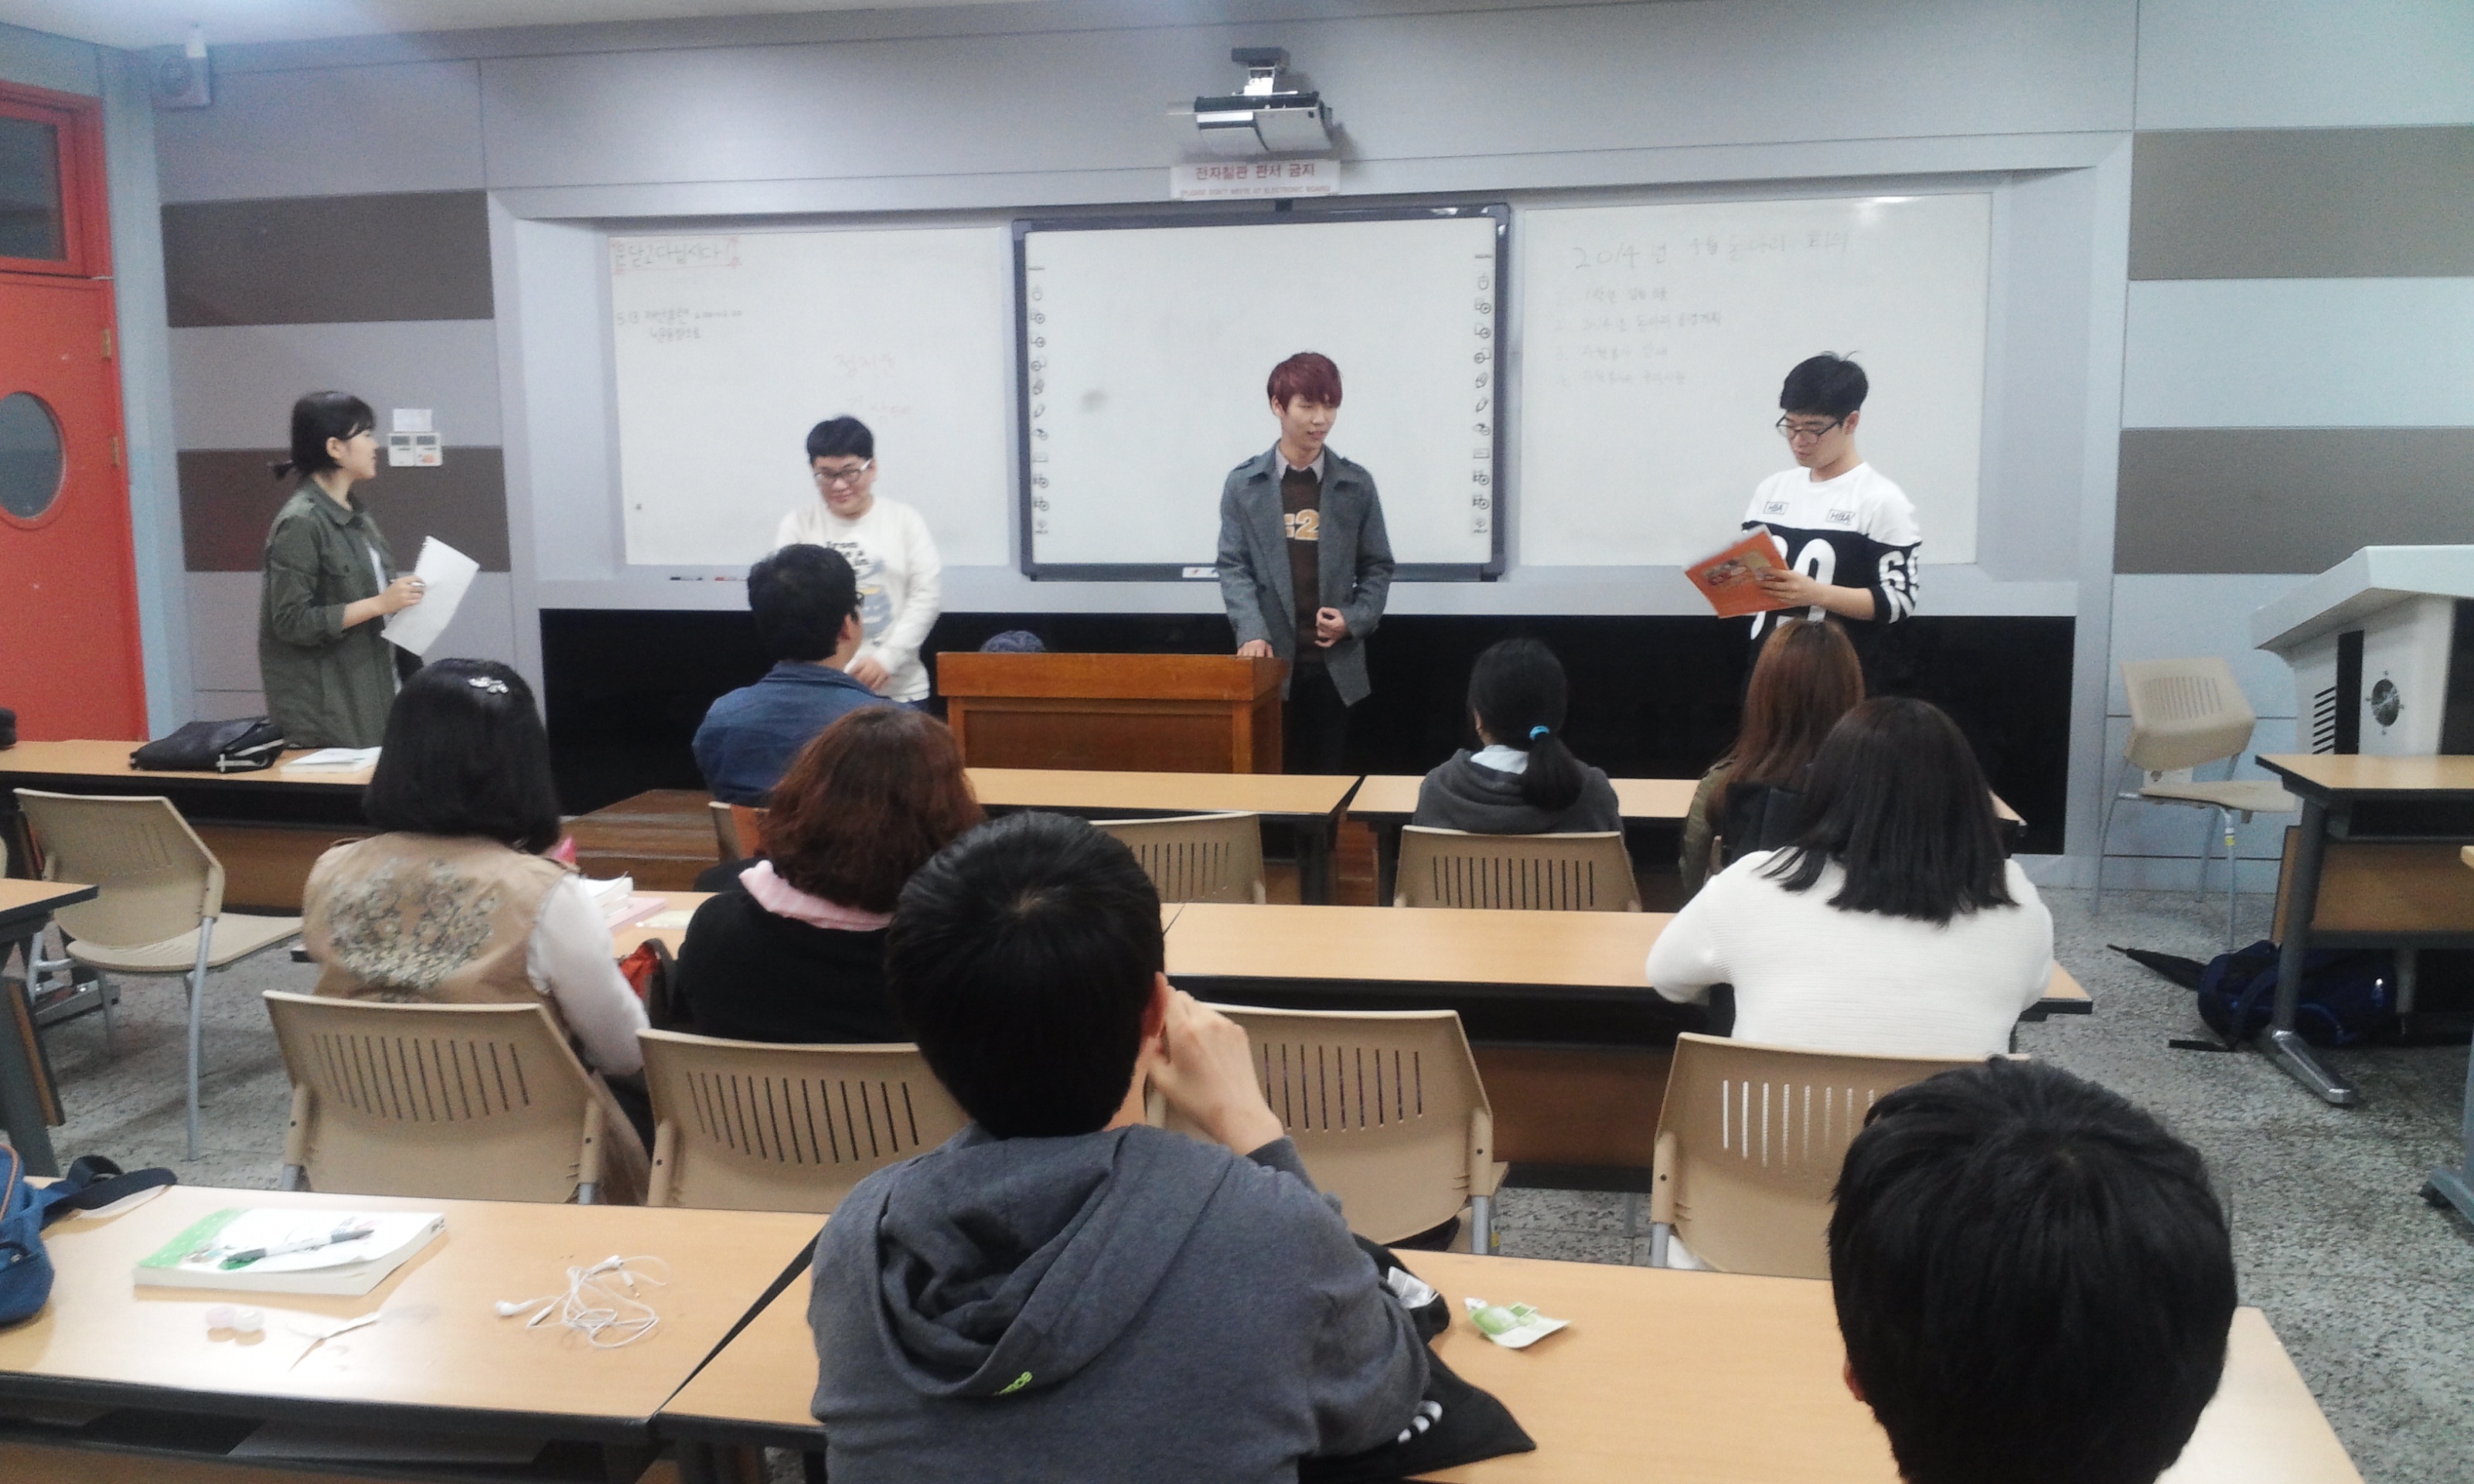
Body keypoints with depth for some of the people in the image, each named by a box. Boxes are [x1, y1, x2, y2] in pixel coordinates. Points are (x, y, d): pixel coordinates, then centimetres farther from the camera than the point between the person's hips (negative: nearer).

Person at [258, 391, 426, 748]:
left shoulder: (357, 515, 11)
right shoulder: (300, 523, -14)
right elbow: (292, 622, -18)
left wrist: (403, 595, 5)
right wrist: (379, 604, -20)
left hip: (368, 689, 8)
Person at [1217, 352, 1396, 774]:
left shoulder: (1356, 484, 5)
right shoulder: (1244, 483, 2)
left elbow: (1377, 566, 8)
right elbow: (1234, 566, -2)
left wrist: (1355, 619, -9)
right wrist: (1252, 632, -16)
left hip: (1336, 662, 1)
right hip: (1274, 659, -1)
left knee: (1327, 774, 8)